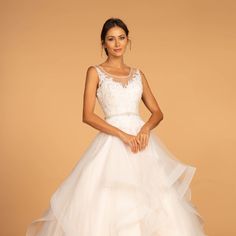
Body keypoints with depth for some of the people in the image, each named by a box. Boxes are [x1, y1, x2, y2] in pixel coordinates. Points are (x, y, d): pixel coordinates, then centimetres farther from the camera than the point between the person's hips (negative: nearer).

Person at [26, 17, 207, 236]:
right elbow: (87, 116, -8)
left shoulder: (138, 74, 14)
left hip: (142, 139, 4)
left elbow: (157, 112, 12)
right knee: (107, 203, -6)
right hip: (112, 142, -4)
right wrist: (123, 135, -16)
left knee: (153, 201, 0)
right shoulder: (95, 72, 3)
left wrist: (146, 128, -10)